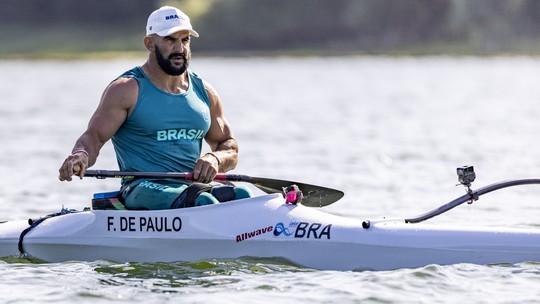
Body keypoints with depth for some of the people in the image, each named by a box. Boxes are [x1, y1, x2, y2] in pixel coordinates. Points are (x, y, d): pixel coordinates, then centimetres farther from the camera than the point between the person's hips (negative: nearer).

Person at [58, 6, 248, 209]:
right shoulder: (127, 90, 1)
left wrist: (215, 159, -4)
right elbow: (94, 137, -5)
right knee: (201, 202, -37)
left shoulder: (204, 92, 17)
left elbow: (230, 149, 21)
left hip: (194, 186, 5)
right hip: (140, 190, -5)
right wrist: (81, 156, -29)